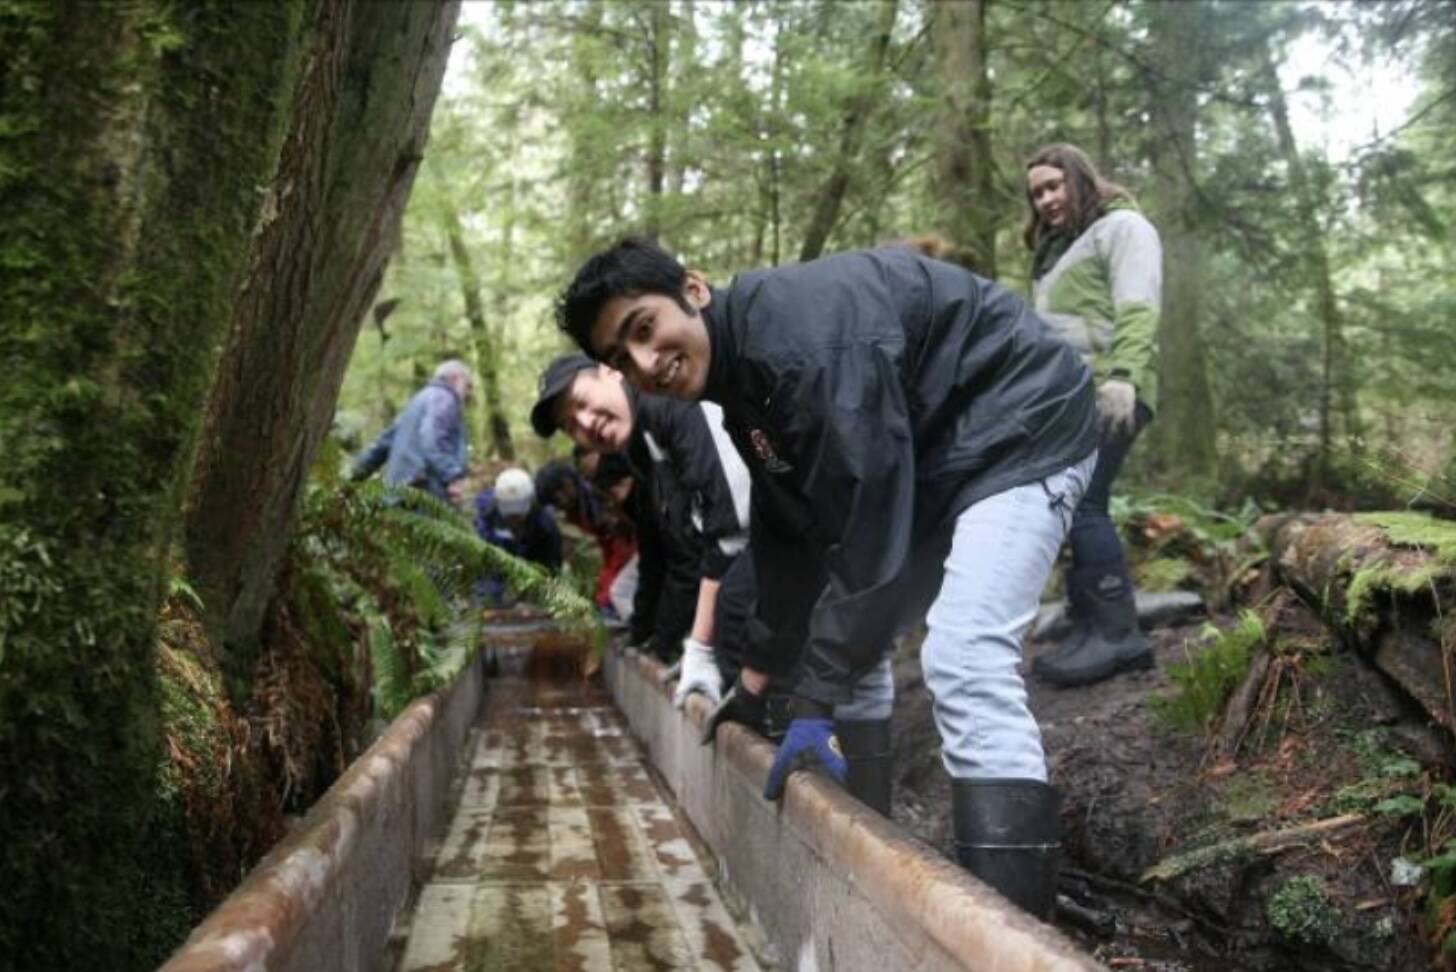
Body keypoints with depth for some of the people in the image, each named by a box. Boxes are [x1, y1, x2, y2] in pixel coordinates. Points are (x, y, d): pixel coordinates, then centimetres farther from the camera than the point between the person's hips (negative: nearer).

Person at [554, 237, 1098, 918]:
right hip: (930, 458, 10)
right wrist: (761, 669, 15)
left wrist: (817, 701, -26)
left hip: (1019, 432, -10)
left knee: (964, 663, -25)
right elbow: (789, 530, 11)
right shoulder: (744, 374, 3)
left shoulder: (801, 335, -28)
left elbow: (866, 522, -30)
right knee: (853, 641, 13)